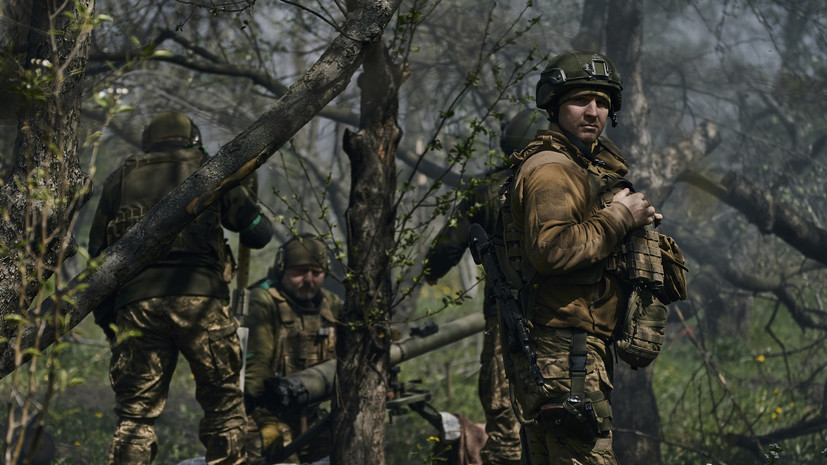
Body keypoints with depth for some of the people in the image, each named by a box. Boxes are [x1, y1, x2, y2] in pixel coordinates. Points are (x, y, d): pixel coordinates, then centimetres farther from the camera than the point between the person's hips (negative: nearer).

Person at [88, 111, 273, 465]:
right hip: (200, 299, -2)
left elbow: (98, 256, 17)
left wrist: (106, 322, 21)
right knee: (224, 408, 9)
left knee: (135, 416, 3)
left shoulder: (120, 180, 20)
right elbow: (259, 234, 13)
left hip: (137, 303, 2)